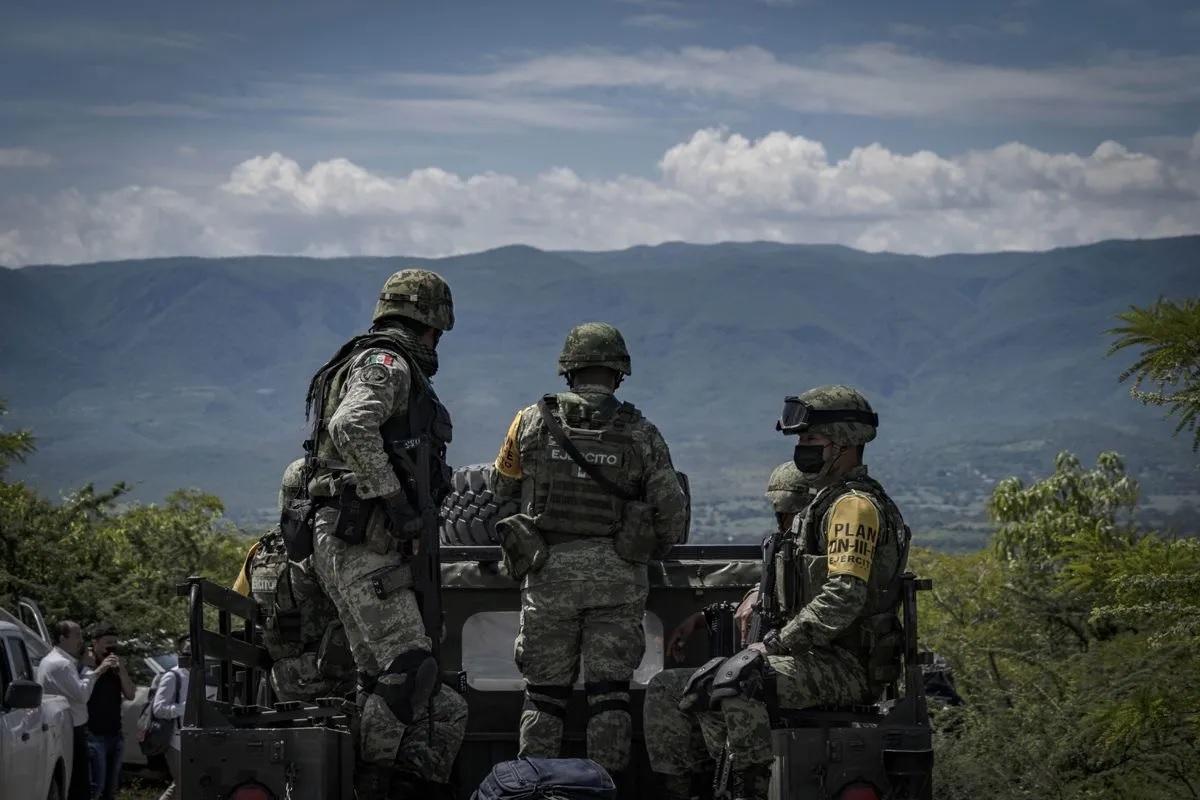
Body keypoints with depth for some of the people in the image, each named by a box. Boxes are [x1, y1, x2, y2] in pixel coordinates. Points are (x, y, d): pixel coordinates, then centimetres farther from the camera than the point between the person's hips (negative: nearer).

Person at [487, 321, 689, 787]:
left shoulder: (532, 422, 2)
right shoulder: (640, 434, 0)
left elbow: (500, 490, 16)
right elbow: (673, 513, 0)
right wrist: (646, 555, 18)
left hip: (549, 573, 0)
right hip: (616, 575, 0)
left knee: (544, 693, 7)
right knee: (609, 693, 2)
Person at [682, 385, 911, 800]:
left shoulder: (855, 505, -14)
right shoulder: (828, 501, 20)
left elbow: (842, 598, -23)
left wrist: (778, 642, -18)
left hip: (850, 666, -10)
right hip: (821, 657, 10)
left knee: (735, 685, -29)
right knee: (705, 685, 6)